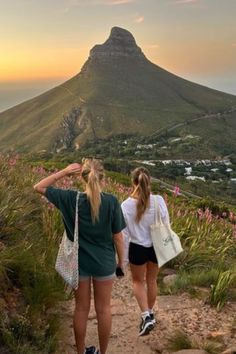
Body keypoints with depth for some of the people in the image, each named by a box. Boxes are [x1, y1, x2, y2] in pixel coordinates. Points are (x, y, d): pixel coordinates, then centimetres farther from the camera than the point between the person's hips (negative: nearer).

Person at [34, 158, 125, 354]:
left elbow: (39, 187, -2)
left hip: (79, 263, 1)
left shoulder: (70, 199, -14)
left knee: (81, 309, 18)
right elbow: (118, 237, -9)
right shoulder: (111, 201, -16)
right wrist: (121, 261, 5)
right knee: (104, 309, 16)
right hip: (104, 263, -1)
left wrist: (65, 171, -7)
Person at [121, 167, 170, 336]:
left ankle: (146, 316, 7)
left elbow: (124, 234, -11)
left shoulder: (126, 205, -19)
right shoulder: (159, 201, -16)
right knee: (152, 280, 24)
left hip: (137, 248, -2)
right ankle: (150, 313, 41)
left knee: (138, 281, 21)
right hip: (156, 247, 2)